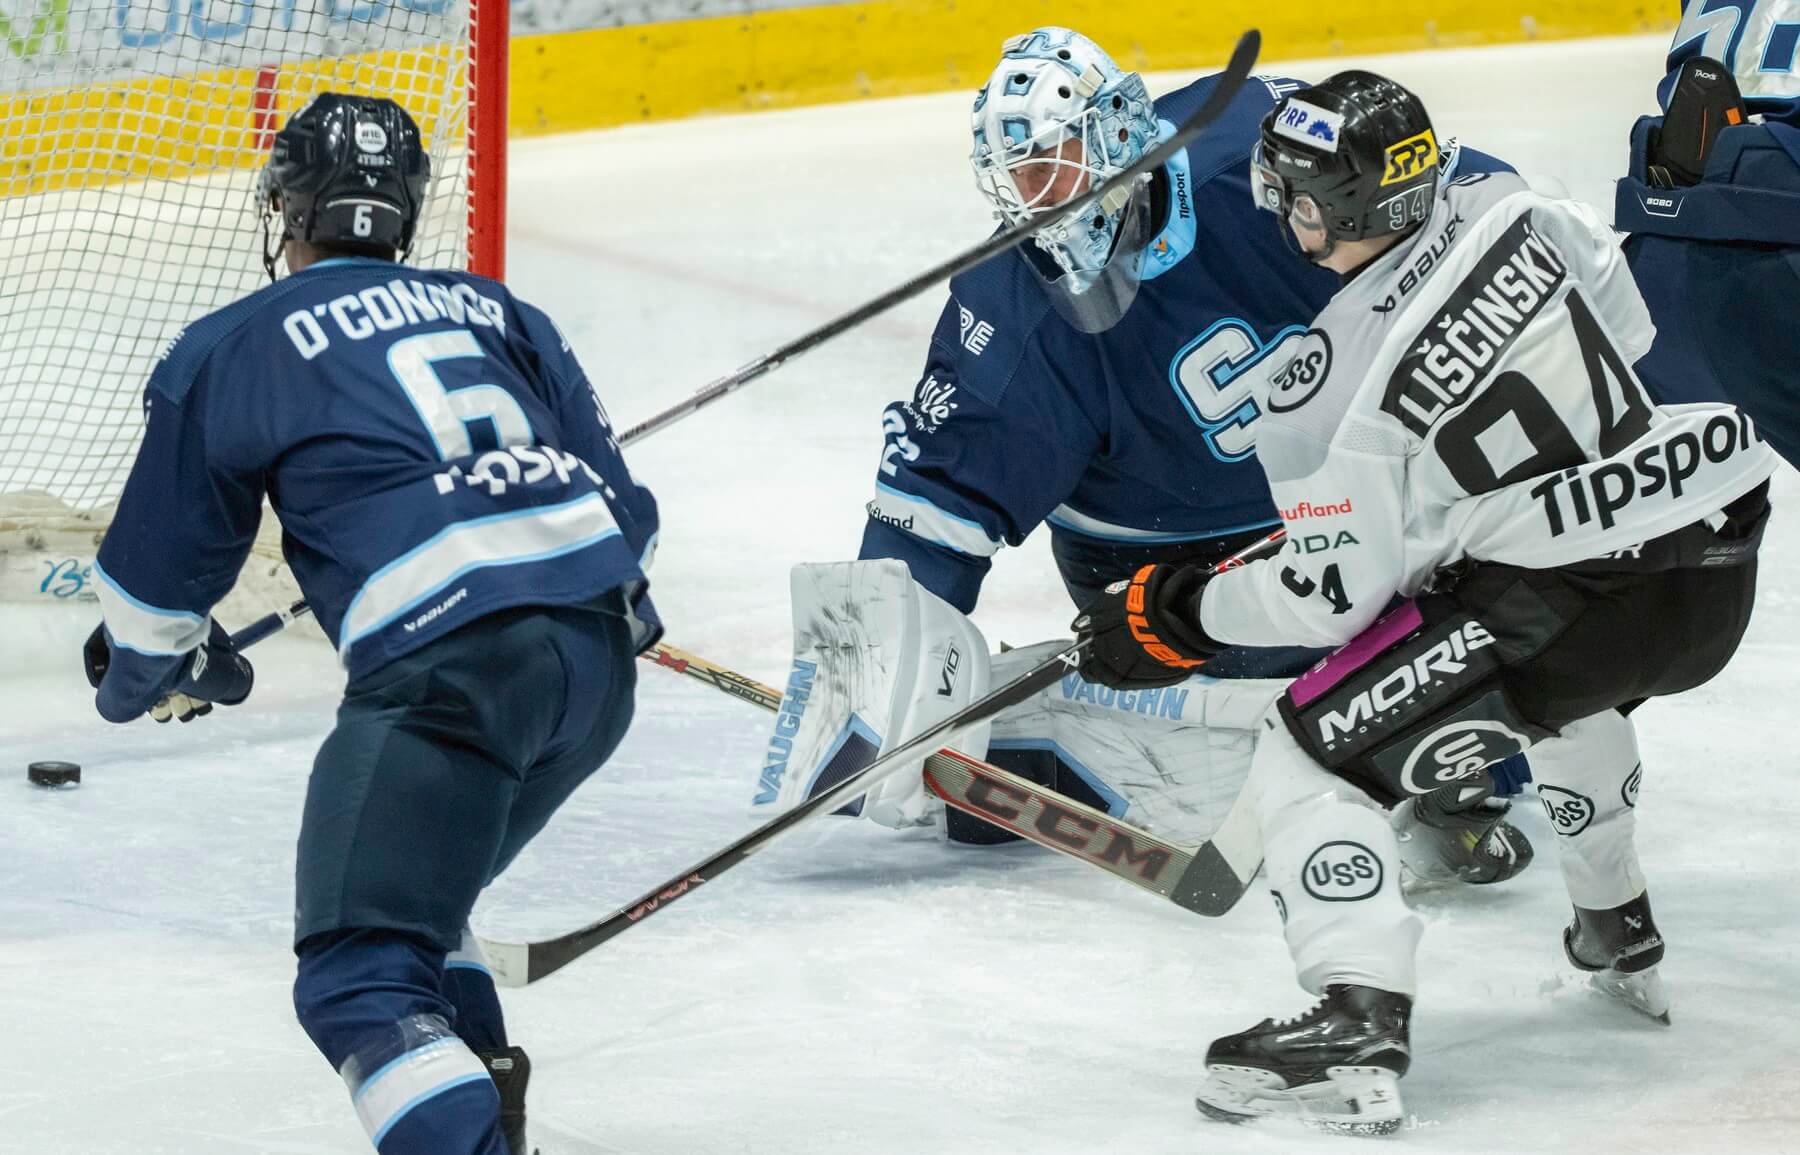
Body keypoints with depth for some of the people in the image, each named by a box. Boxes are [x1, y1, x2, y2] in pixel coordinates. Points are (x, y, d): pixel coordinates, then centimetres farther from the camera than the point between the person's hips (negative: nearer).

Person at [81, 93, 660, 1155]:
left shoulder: (232, 350, 11)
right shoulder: (494, 311, 25)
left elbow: (158, 572, 17)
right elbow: (616, 491, 24)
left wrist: (153, 676, 37)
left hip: (447, 664, -7)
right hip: (601, 651, 7)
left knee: (360, 975, -7)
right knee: (414, 876, 28)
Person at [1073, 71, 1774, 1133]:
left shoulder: (1329, 379, -14)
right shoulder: (1507, 213, 3)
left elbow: (1335, 589, -10)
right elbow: (1626, 322, 21)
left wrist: (1173, 617, 3)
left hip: (1579, 599, -8)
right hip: (1719, 564, 8)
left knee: (1311, 754, 0)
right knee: (1565, 677, 42)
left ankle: (1357, 1031, -16)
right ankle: (1619, 935, 54)